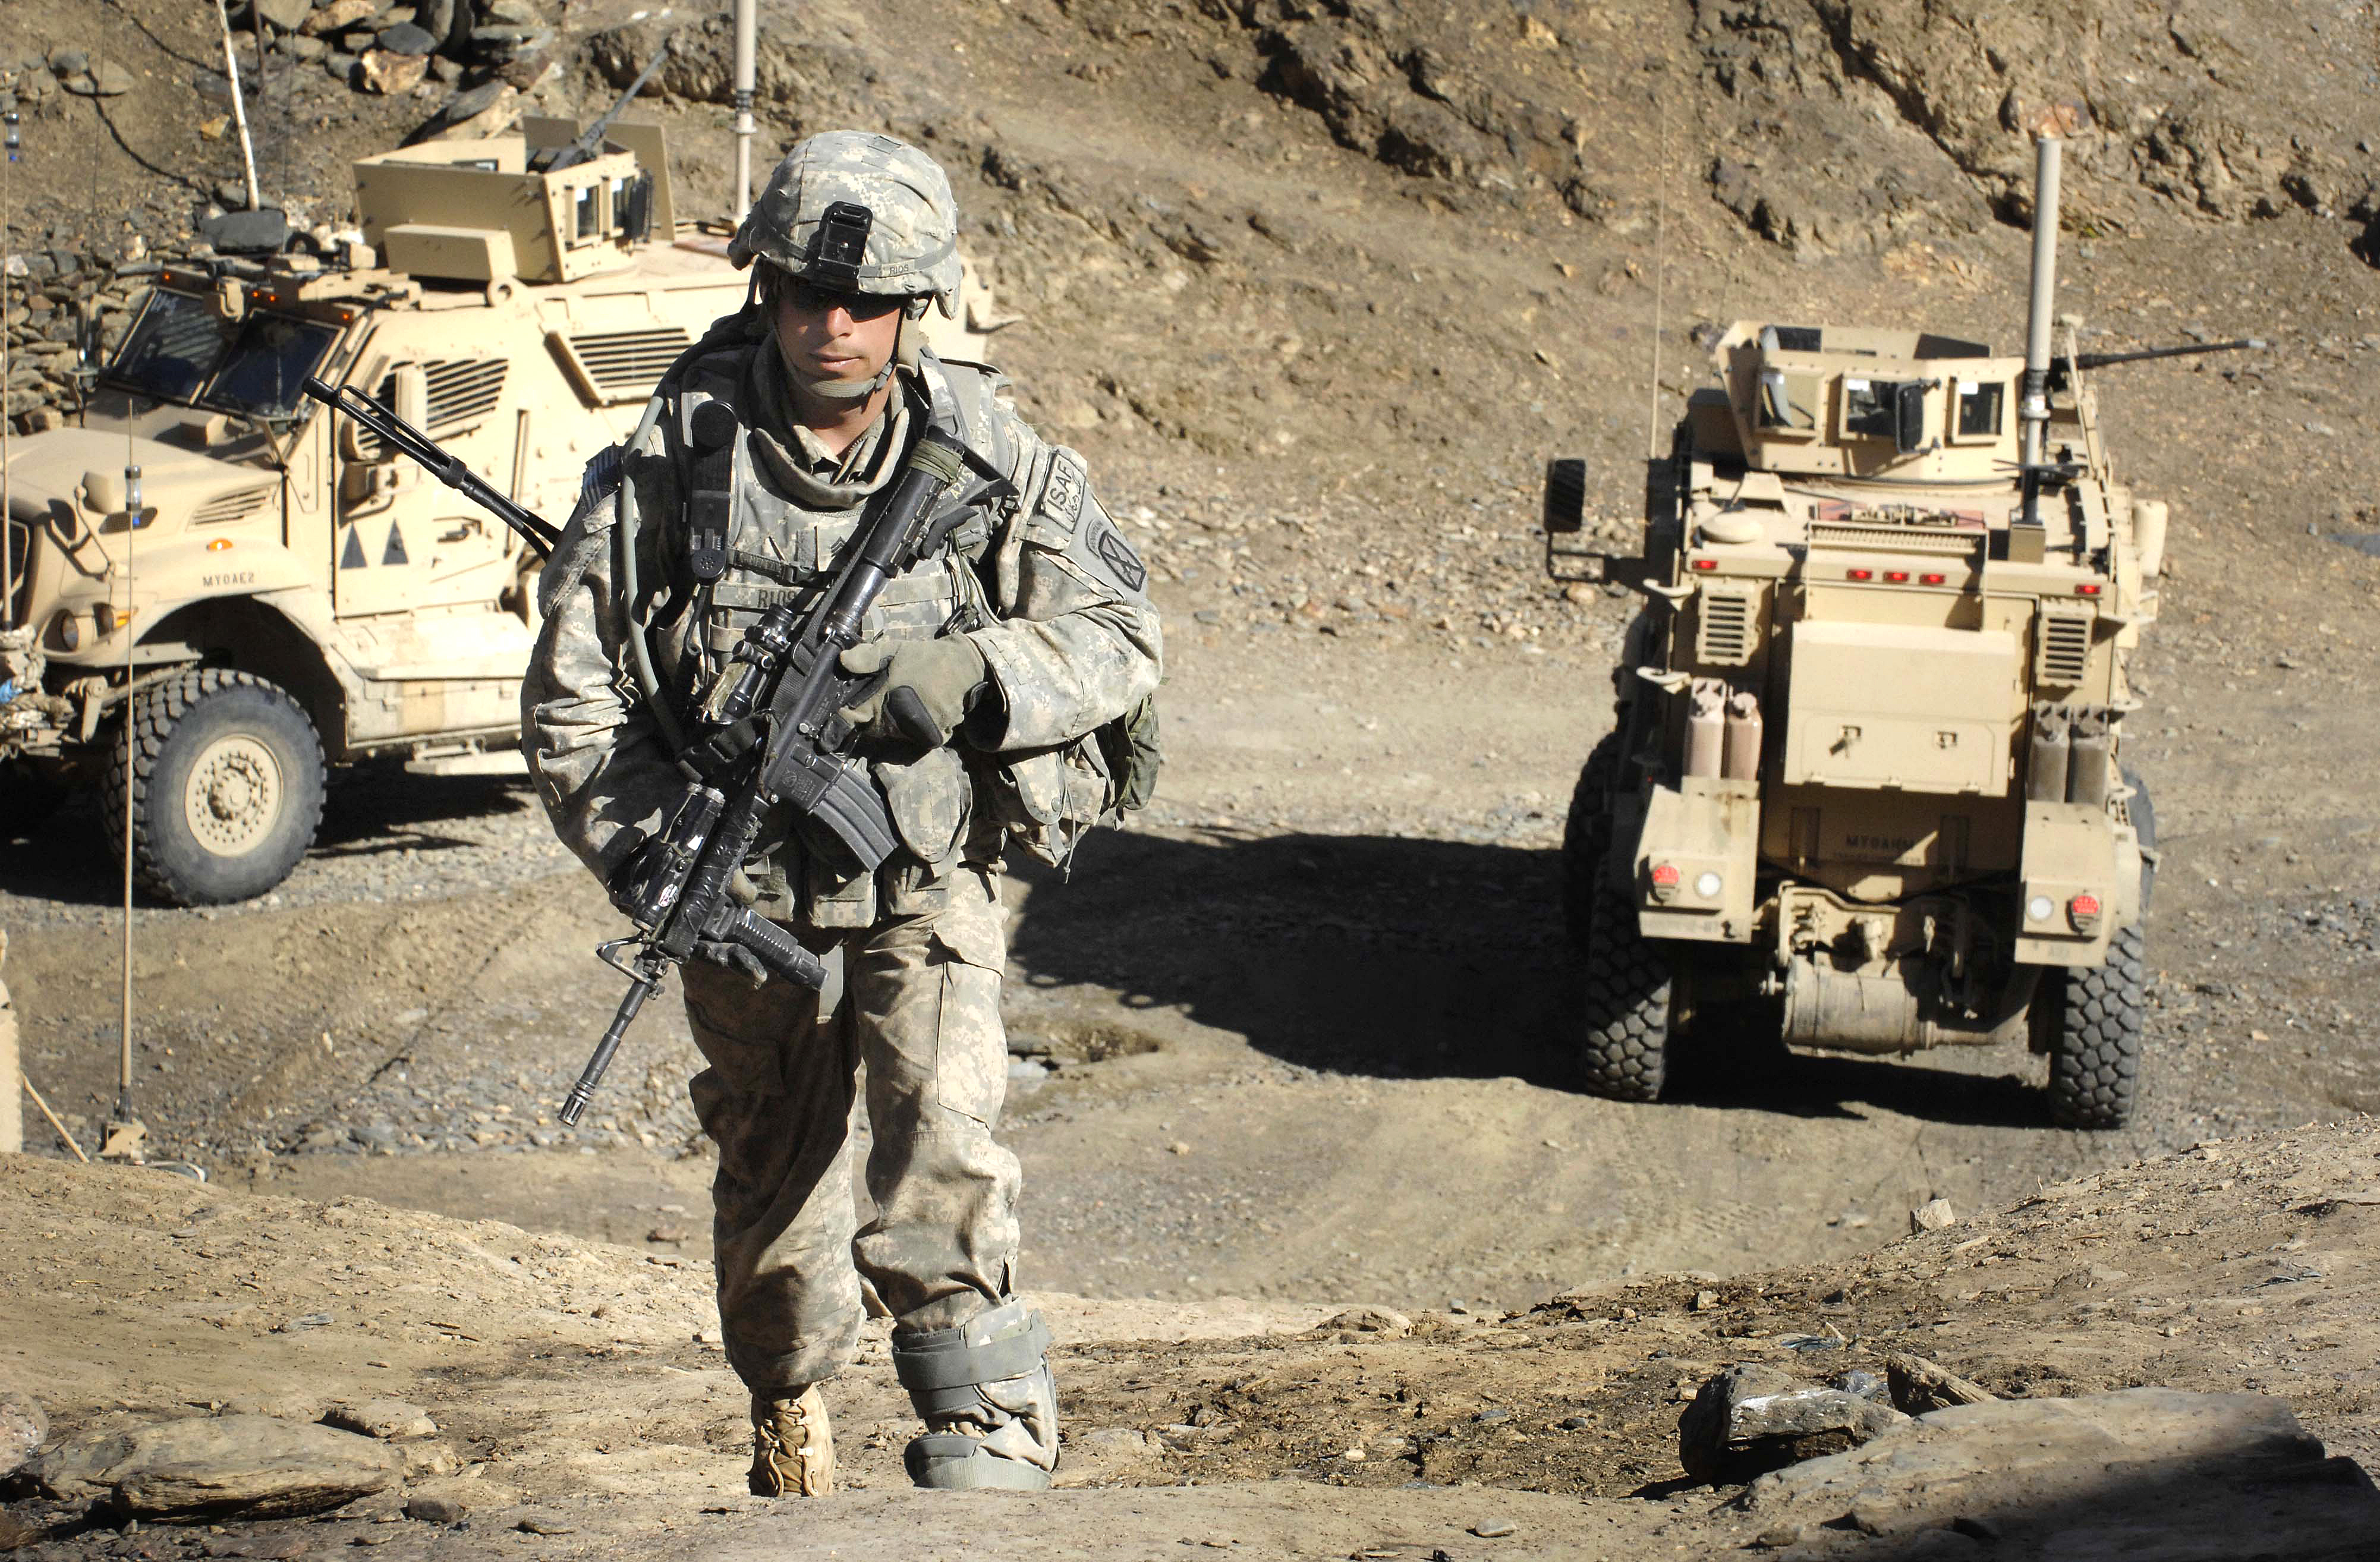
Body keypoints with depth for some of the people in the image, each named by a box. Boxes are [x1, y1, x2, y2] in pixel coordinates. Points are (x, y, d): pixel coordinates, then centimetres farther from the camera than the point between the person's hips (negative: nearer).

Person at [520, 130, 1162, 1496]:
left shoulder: (987, 453, -7)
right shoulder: (679, 460, -10)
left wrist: (967, 675, -21)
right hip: (748, 899, 1)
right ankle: (790, 1403, 40)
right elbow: (571, 695, -5)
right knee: (773, 1187, 14)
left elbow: (1125, 637, -2)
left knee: (943, 1129, -23)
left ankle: (990, 1435, -16)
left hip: (927, 883, -1)